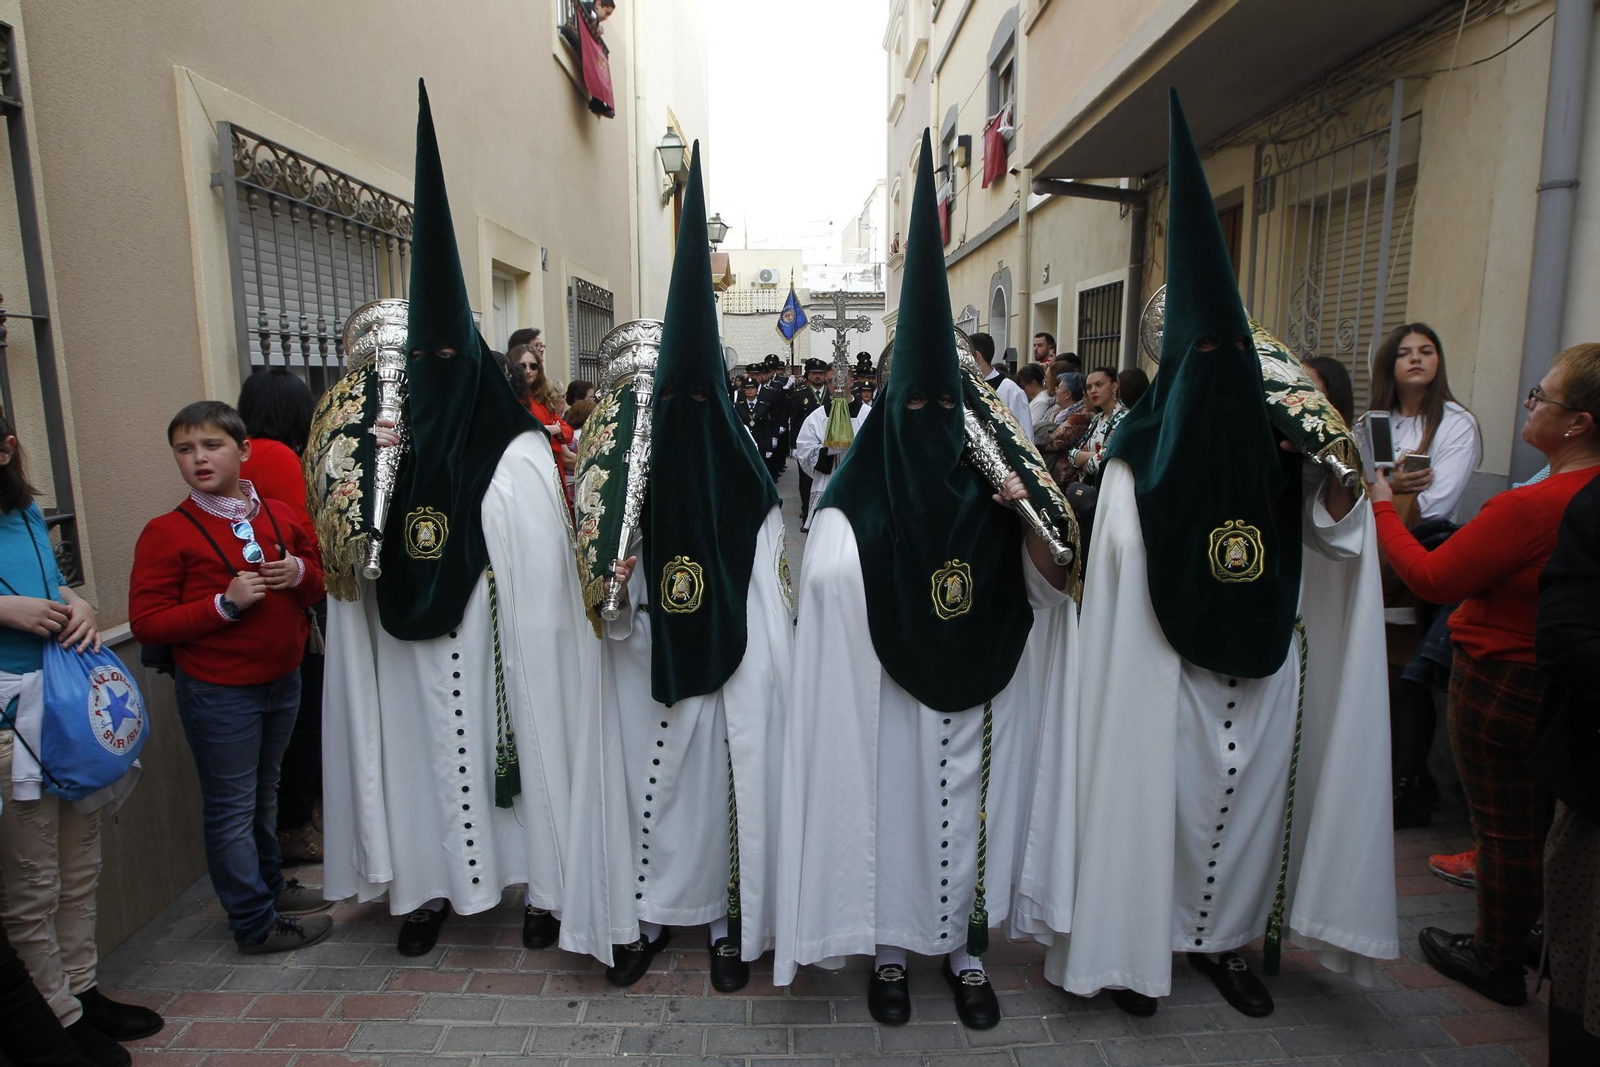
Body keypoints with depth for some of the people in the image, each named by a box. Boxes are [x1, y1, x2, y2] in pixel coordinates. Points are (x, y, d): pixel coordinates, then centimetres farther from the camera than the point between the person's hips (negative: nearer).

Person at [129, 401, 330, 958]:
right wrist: (224, 604, -24)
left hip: (283, 680, 5)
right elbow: (146, 622, -13)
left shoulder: (281, 516, 4)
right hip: (217, 693, -5)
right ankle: (256, 921, 21)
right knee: (232, 807, 6)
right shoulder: (166, 533, -11)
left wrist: (301, 573, -9)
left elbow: (320, 582, 14)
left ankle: (270, 882, 41)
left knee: (265, 793, 22)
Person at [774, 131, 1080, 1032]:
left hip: (982, 691, 2)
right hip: (891, 695, -2)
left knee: (969, 804, 11)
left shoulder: (996, 474, -1)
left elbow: (1059, 579, -4)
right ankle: (890, 947, 29)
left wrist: (1031, 510, -20)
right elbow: (827, 577, -18)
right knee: (892, 801, 7)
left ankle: (965, 944, 33)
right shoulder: (863, 499, -7)